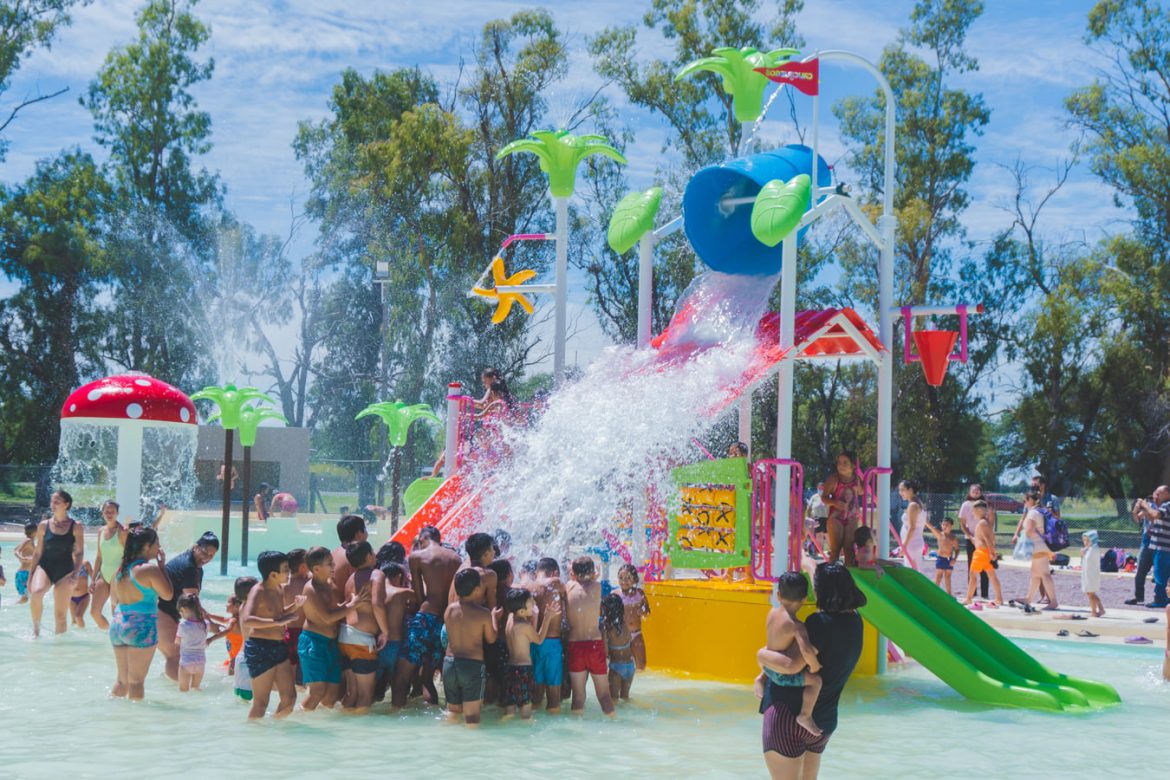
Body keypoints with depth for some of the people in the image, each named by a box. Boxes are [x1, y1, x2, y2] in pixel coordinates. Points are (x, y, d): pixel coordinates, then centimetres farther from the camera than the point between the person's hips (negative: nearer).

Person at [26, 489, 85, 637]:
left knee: (61, 615, 0)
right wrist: (30, 576, 8)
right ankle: (36, 628, -10)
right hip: (45, 566, 0)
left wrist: (75, 574, -14)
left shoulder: (75, 526, -1)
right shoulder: (44, 525, 3)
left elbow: (80, 553, -2)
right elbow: (37, 552, 8)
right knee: (36, 592, -31)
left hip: (65, 571, 0)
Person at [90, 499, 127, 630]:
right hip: (104, 575, 6)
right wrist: (93, 579, 13)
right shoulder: (101, 531, 10)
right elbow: (99, 557, 15)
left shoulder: (122, 531, -9)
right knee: (94, 612, 2)